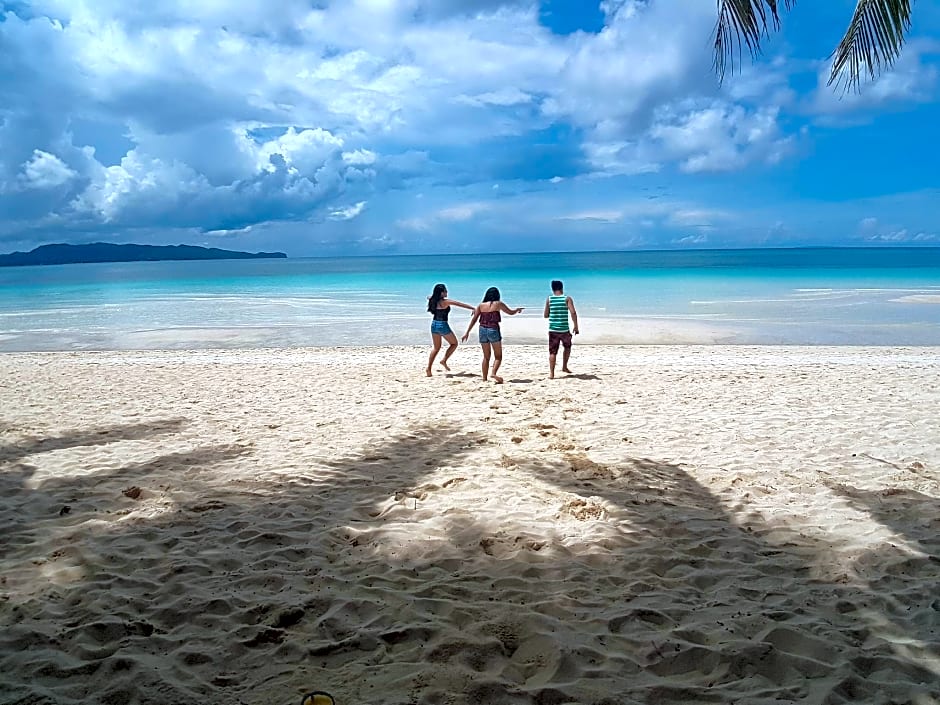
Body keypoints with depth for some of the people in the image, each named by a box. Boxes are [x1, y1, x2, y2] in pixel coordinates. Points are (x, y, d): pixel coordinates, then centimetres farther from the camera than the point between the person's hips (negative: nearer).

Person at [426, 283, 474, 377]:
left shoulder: (433, 301, 4)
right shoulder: (445, 302, -14)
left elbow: (429, 297, 30)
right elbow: (461, 304, -13)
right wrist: (473, 308, -10)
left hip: (434, 324, 7)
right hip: (442, 325, -7)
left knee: (436, 347, 16)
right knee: (454, 343, 15)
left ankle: (428, 368, 8)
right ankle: (444, 361, 5)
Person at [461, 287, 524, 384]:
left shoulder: (481, 305, 9)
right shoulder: (498, 304, 1)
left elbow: (474, 319, 5)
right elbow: (511, 312, 12)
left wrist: (467, 332, 7)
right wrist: (518, 309, 33)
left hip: (483, 330, 4)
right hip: (493, 330, -4)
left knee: (486, 356, 15)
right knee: (498, 356, 5)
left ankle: (484, 378, 13)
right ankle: (494, 373, -18)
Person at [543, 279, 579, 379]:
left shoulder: (549, 299, 3)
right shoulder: (567, 298, -2)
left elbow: (546, 315, 7)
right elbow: (573, 313, -12)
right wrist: (576, 326, -5)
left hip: (553, 330, 1)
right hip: (564, 330, -1)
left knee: (552, 352, 3)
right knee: (567, 347, 25)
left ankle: (551, 373, -4)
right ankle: (564, 367, 30)